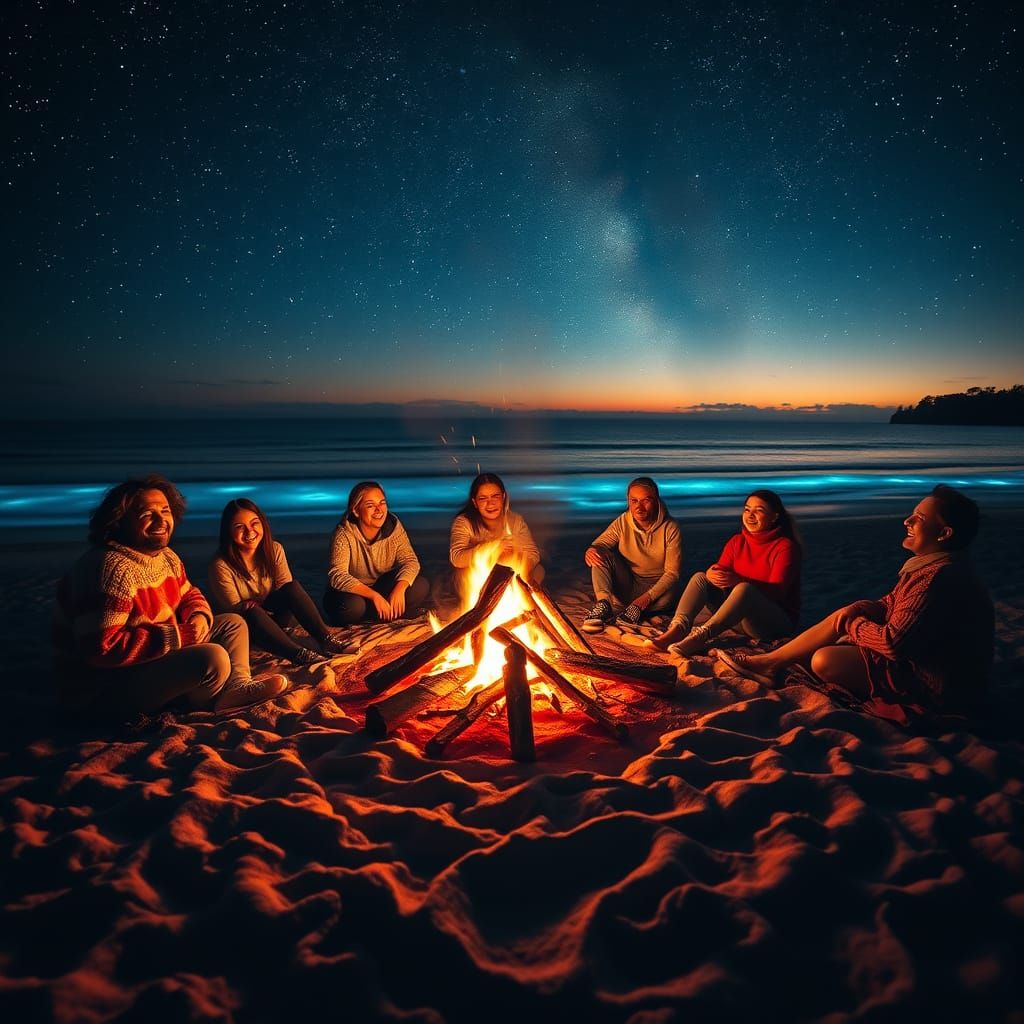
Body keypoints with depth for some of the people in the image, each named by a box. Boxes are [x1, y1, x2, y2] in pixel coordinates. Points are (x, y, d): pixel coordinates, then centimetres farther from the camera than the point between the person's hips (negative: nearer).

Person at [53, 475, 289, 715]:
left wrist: (199, 616, -8)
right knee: (212, 658, -28)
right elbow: (101, 648, -31)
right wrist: (177, 636, -26)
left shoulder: (166, 557, 3)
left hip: (156, 656, 10)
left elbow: (190, 595, 17)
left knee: (233, 623, 11)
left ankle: (237, 686, -9)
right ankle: (208, 701, 3)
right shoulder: (112, 569, -27)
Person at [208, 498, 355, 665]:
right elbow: (235, 608, -17)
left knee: (293, 586, -22)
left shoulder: (274, 550, -9)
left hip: (270, 616, 4)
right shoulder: (221, 565, -22)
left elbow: (287, 590, -13)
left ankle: (325, 638, -29)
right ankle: (296, 652, -46)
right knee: (253, 612, -37)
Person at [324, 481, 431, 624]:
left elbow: (410, 560, -12)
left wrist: (399, 588, -32)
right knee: (353, 605, -37)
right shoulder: (344, 534, -23)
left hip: (383, 587, 3)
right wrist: (374, 596, -41)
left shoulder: (393, 526, -12)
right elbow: (337, 576, -31)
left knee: (421, 587, -19)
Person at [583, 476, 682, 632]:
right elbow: (599, 544, -3)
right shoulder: (622, 523, -8)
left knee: (669, 596, -38)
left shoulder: (670, 528, -15)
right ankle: (604, 605, -33)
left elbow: (672, 572, -15)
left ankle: (637, 608, -13)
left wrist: (648, 597, -27)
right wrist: (591, 550, -31)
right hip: (627, 584, 3)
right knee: (600, 554, -20)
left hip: (656, 587, -3)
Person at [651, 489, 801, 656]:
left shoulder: (785, 546, -9)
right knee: (700, 577, -12)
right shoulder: (736, 541, 9)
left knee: (744, 588, -36)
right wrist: (711, 573, -25)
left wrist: (738, 580, -33)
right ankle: (677, 629, -36)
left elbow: (777, 592, -19)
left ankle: (700, 636, -50)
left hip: (779, 620, -6)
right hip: (739, 617, 6)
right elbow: (721, 570, 1)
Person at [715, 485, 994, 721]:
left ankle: (771, 662, 9)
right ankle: (771, 663, 10)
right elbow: (889, 606, 13)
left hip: (930, 687, -10)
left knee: (823, 660, -18)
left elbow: (893, 642, -29)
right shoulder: (930, 565, 5)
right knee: (846, 615, 7)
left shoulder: (937, 578, -28)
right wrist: (855, 612, -7)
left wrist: (852, 624, -11)